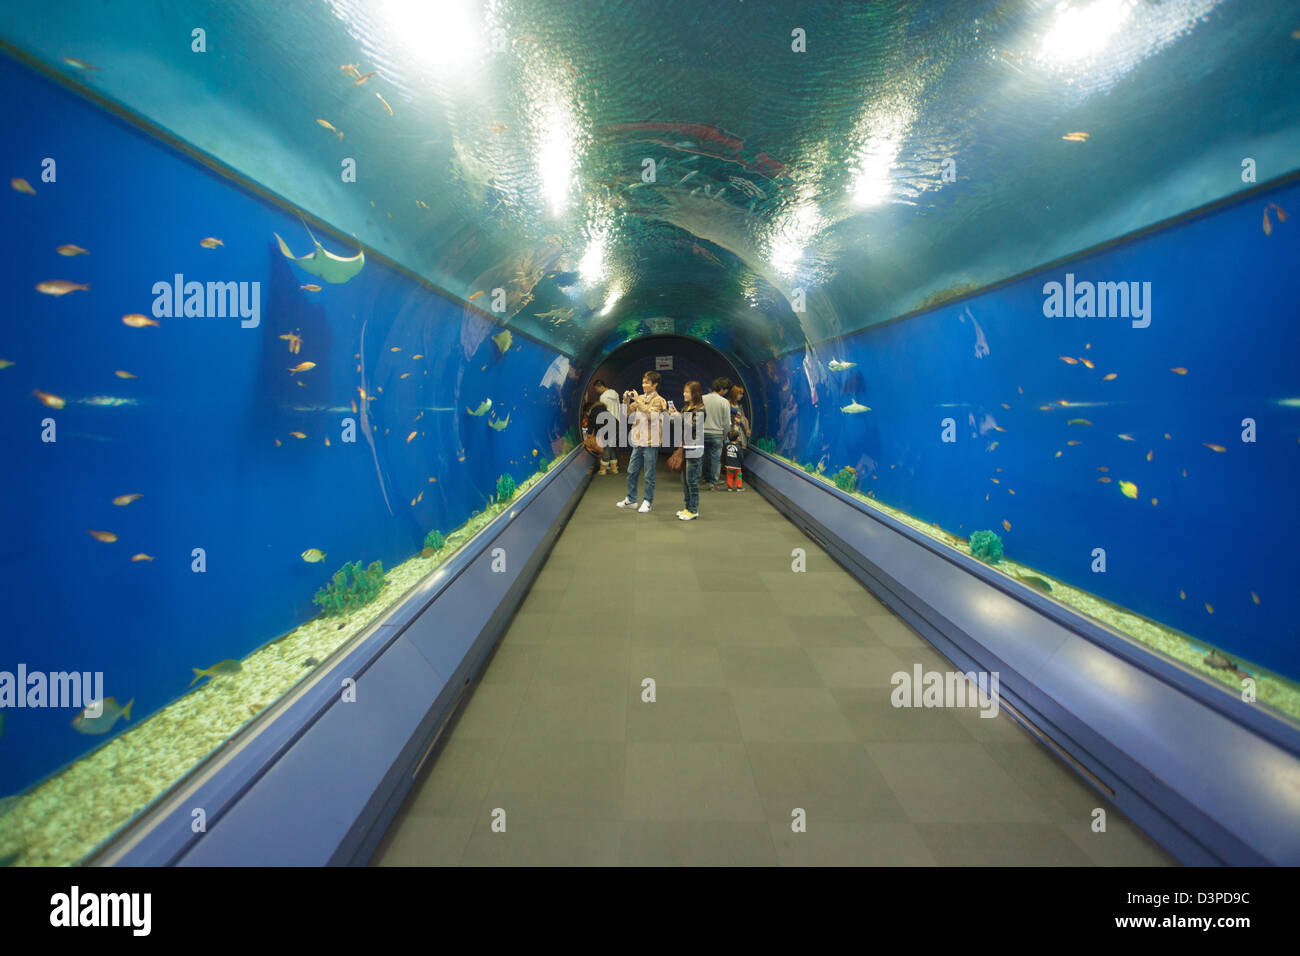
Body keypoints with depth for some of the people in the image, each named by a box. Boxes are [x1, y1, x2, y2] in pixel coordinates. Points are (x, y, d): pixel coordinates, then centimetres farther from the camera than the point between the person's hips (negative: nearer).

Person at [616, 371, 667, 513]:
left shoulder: (659, 400, -5)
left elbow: (651, 415, -22)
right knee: (631, 472, 12)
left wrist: (637, 400, -20)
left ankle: (647, 502, 12)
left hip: (650, 444, -6)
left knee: (649, 475, 1)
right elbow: (628, 414, 12)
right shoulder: (639, 398, 11)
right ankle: (631, 500, 24)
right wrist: (626, 401, -4)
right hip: (637, 442, 6)